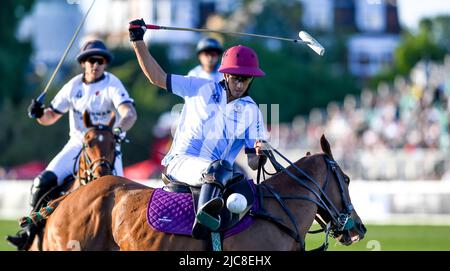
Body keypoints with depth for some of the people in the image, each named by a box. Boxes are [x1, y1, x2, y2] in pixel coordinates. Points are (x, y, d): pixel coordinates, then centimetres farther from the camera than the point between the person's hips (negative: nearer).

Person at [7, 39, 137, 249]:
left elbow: (130, 113, -27)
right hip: (77, 144, 3)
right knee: (43, 182, -14)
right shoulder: (74, 86, 2)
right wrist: (39, 113, -15)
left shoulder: (112, 85, -11)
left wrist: (119, 130, -48)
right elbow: (50, 117, 9)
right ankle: (30, 230, -4)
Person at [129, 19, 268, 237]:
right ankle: (206, 214, -65)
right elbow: (158, 78, 9)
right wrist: (138, 42, 3)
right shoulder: (201, 89, 8)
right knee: (218, 168, -37)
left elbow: (252, 162, 10)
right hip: (182, 162, -4)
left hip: (221, 176, 4)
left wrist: (260, 155, -15)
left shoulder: (251, 111, 11)